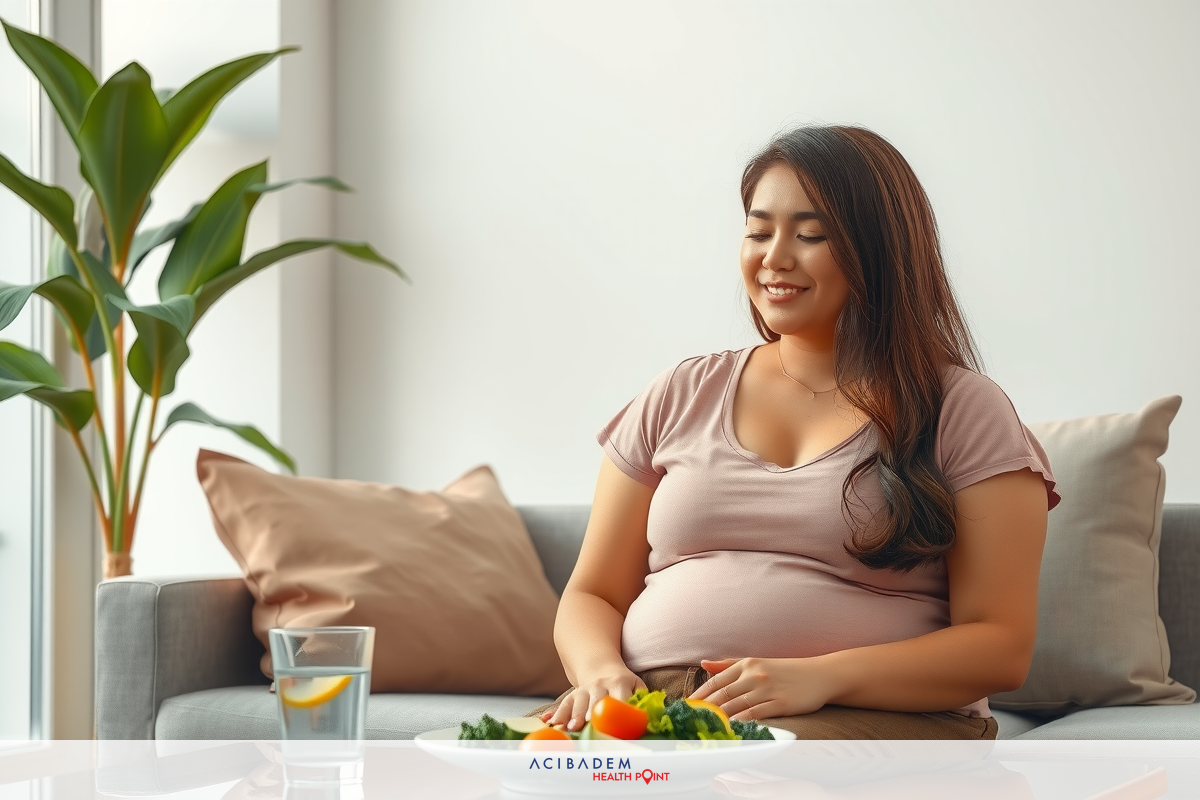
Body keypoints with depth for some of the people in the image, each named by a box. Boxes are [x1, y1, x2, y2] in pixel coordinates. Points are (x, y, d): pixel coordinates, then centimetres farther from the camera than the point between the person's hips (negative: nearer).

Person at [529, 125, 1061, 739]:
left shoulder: (964, 412, 6)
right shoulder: (681, 398, 17)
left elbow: (1001, 646, -2)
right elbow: (591, 596, 17)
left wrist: (819, 677, -18)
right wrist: (601, 670, -8)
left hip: (873, 716, -3)